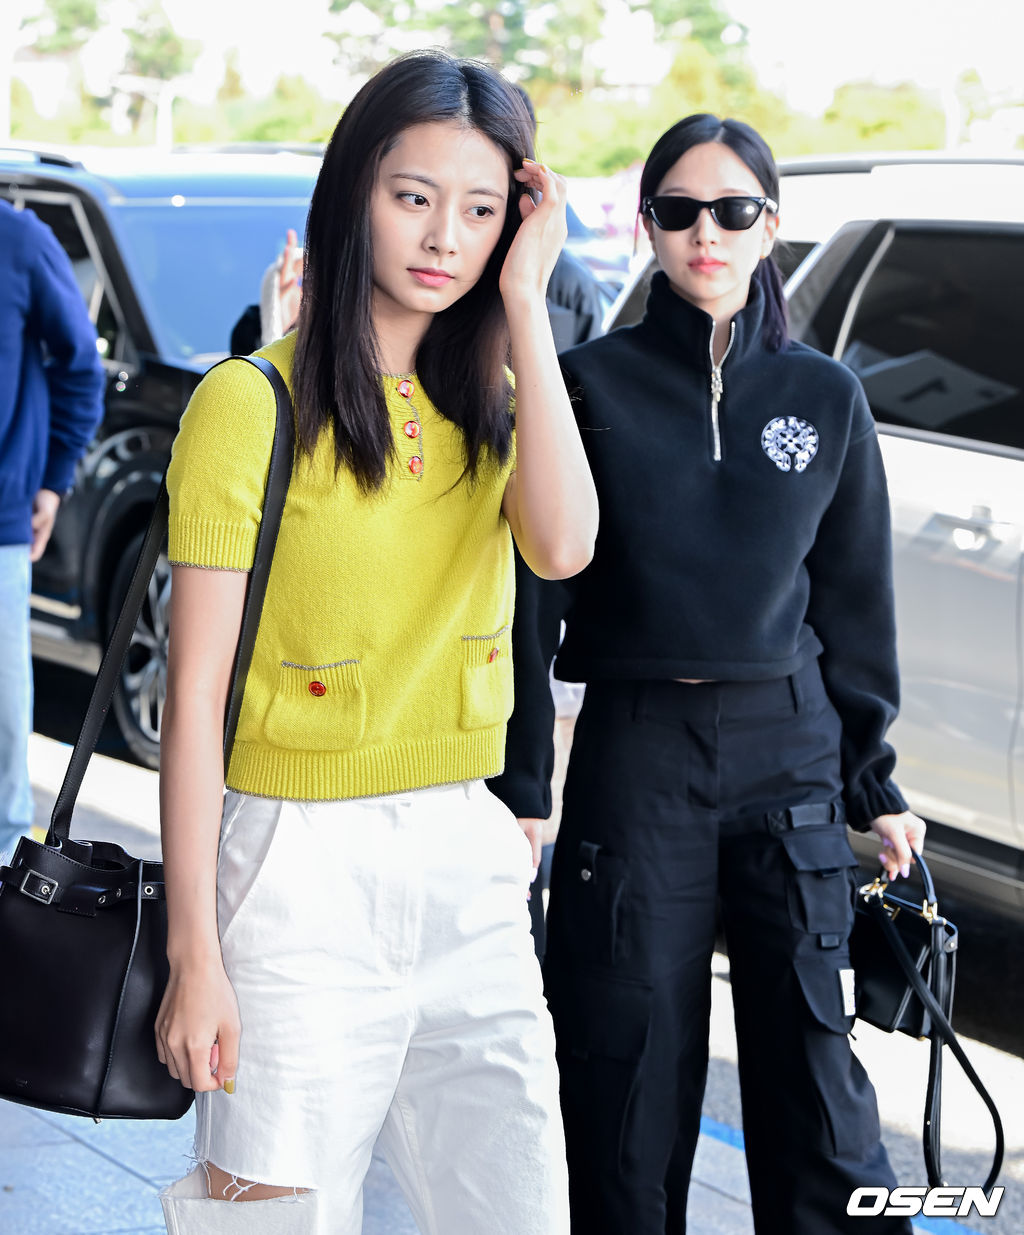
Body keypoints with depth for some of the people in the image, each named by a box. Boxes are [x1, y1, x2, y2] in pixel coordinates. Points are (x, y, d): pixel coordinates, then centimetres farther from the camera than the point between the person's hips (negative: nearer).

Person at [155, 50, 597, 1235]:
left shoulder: (491, 405, 10)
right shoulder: (252, 403, -7)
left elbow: (564, 546, -12)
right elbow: (194, 691, -8)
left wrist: (524, 298, -10)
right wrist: (194, 951, -12)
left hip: (466, 862, 5)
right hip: (301, 868, -5)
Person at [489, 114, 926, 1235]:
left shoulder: (825, 397, 6)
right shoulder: (594, 383, 0)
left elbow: (855, 605, 12)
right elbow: (534, 595, -1)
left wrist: (873, 785, 11)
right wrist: (519, 786, -5)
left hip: (789, 755, 2)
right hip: (635, 754, -1)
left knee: (812, 1066, 2)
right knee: (629, 1073, 5)